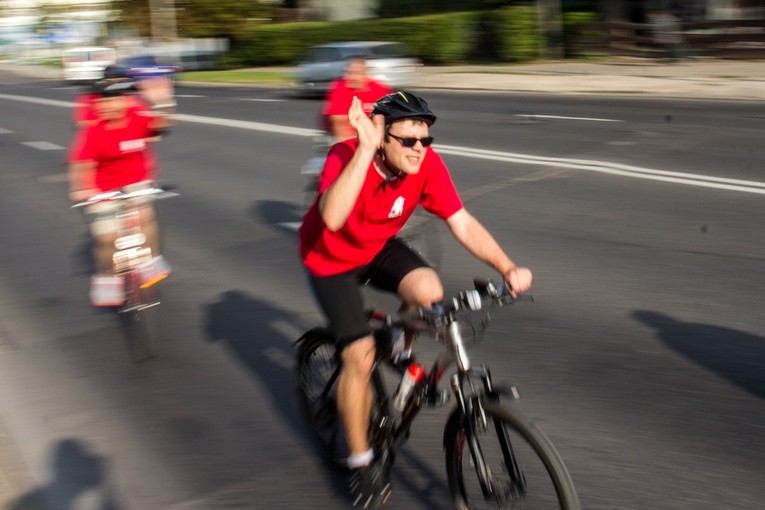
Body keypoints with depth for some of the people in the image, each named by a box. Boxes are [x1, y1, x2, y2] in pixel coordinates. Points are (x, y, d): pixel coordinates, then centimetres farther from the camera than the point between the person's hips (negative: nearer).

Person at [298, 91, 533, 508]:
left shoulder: (427, 164, -20)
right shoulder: (347, 156, -32)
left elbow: (463, 224, -20)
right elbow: (332, 218, -50)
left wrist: (507, 267, -33)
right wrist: (366, 150, -53)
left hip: (378, 247, 4)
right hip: (330, 257, -4)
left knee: (428, 291, -26)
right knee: (360, 355, -13)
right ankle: (361, 462, 8)